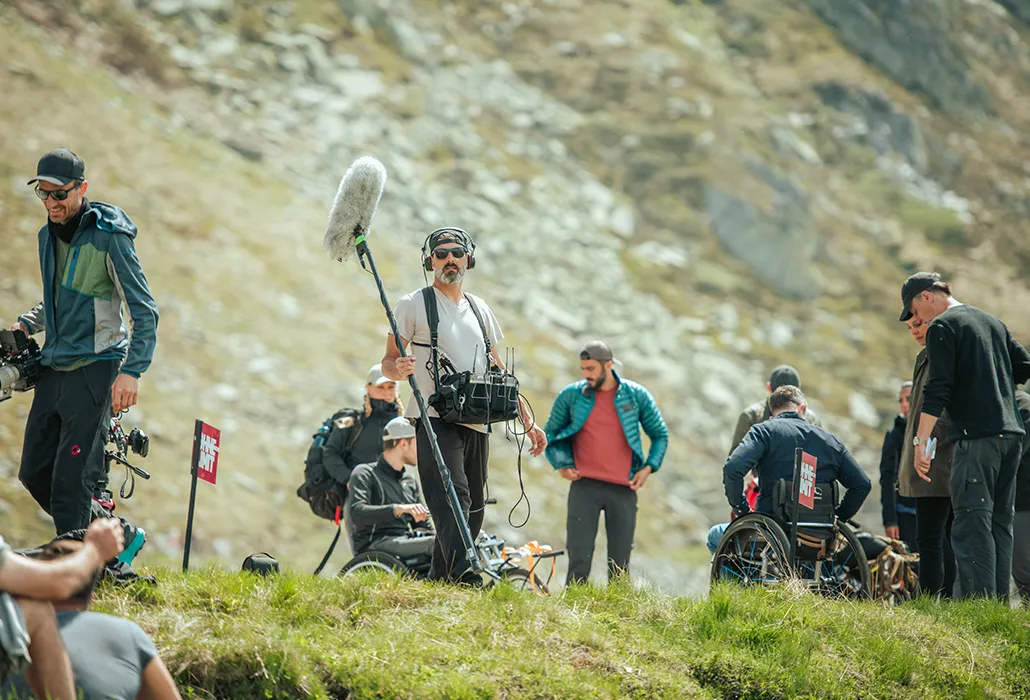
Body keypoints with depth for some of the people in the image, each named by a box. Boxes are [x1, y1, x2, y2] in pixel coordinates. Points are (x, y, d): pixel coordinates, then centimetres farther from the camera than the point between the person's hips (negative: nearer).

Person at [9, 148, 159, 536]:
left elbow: (145, 311, -13)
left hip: (95, 367, -8)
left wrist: (131, 372, -22)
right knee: (34, 472, 8)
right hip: (53, 367, 8)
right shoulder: (48, 235, 10)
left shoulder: (109, 237, -13)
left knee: (70, 478, -12)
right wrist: (25, 324, 8)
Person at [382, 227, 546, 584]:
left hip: (477, 424, 6)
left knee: (472, 510, 3)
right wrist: (399, 369, -24)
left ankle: (437, 580, 10)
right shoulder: (414, 305, 4)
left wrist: (527, 421, 18)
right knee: (451, 499, -22)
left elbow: (498, 371, 24)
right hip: (436, 420, -6)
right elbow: (388, 362, 1)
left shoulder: (480, 310, 20)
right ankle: (462, 574, -36)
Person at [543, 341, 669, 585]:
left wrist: (649, 467, 1)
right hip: (584, 486, -1)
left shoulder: (637, 395, 3)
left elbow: (660, 435, 14)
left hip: (623, 490, 1)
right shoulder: (571, 395, 2)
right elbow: (551, 433, 16)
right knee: (579, 559, -8)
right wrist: (562, 464, 2)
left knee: (620, 564, 3)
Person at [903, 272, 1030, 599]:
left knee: (972, 523, -11)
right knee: (1000, 521, 11)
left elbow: (937, 389, -12)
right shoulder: (992, 322, 20)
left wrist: (920, 441, -14)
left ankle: (979, 601, -19)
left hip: (976, 435, -8)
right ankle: (1000, 600, 9)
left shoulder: (942, 326, -3)